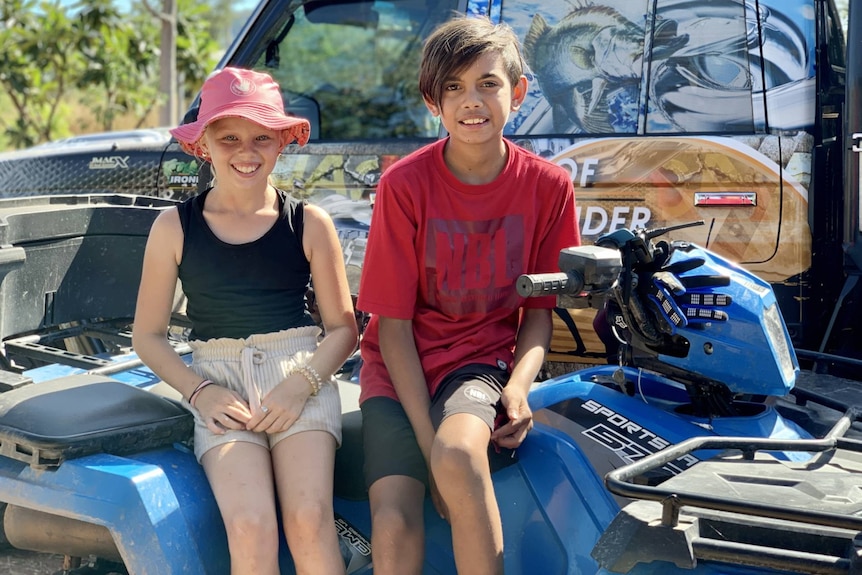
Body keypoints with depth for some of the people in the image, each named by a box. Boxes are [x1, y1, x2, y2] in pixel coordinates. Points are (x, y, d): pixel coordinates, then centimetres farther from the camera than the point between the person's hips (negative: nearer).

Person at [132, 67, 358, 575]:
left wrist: (301, 383, -11)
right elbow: (149, 334, 10)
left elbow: (344, 328, 7)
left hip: (301, 377, 0)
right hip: (221, 385, 0)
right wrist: (200, 392, -5)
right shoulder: (175, 228, 6)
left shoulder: (309, 223, 5)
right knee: (250, 528, -24)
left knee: (309, 519, -24)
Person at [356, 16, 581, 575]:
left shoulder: (547, 185, -5)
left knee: (459, 455, -34)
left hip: (481, 360, 0)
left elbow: (541, 307, 5)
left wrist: (519, 384, -15)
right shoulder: (404, 184, -9)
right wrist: (427, 436, -17)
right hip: (400, 367, 0)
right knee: (395, 526, -22)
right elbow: (393, 323, -8)